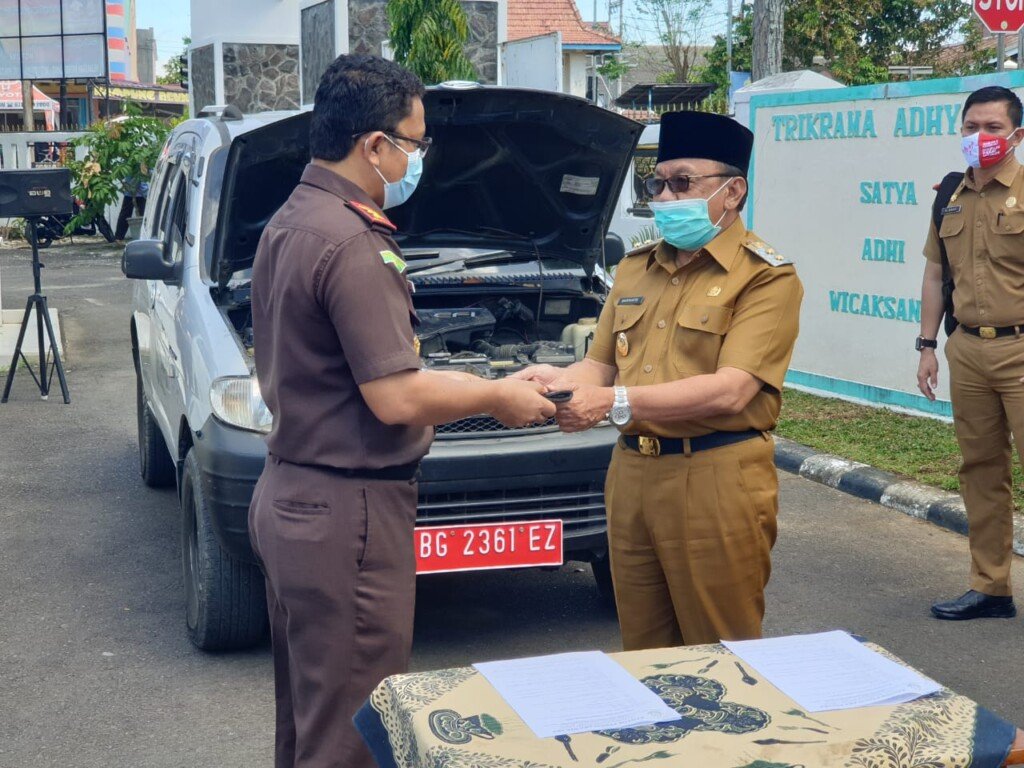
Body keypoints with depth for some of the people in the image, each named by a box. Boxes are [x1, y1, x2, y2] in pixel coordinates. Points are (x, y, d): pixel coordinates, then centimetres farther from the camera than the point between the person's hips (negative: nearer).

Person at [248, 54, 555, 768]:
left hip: (286, 497, 10)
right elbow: (397, 400, -23)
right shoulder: (351, 245, -21)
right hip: (345, 513, -10)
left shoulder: (288, 223, 11)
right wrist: (498, 397, -8)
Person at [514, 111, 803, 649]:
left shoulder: (766, 278, -7)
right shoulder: (635, 270, 16)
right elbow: (602, 364, 17)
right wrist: (557, 381, -7)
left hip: (716, 483, -6)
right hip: (631, 474, 6)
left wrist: (615, 402, -24)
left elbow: (730, 391, -18)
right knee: (644, 652, 15)